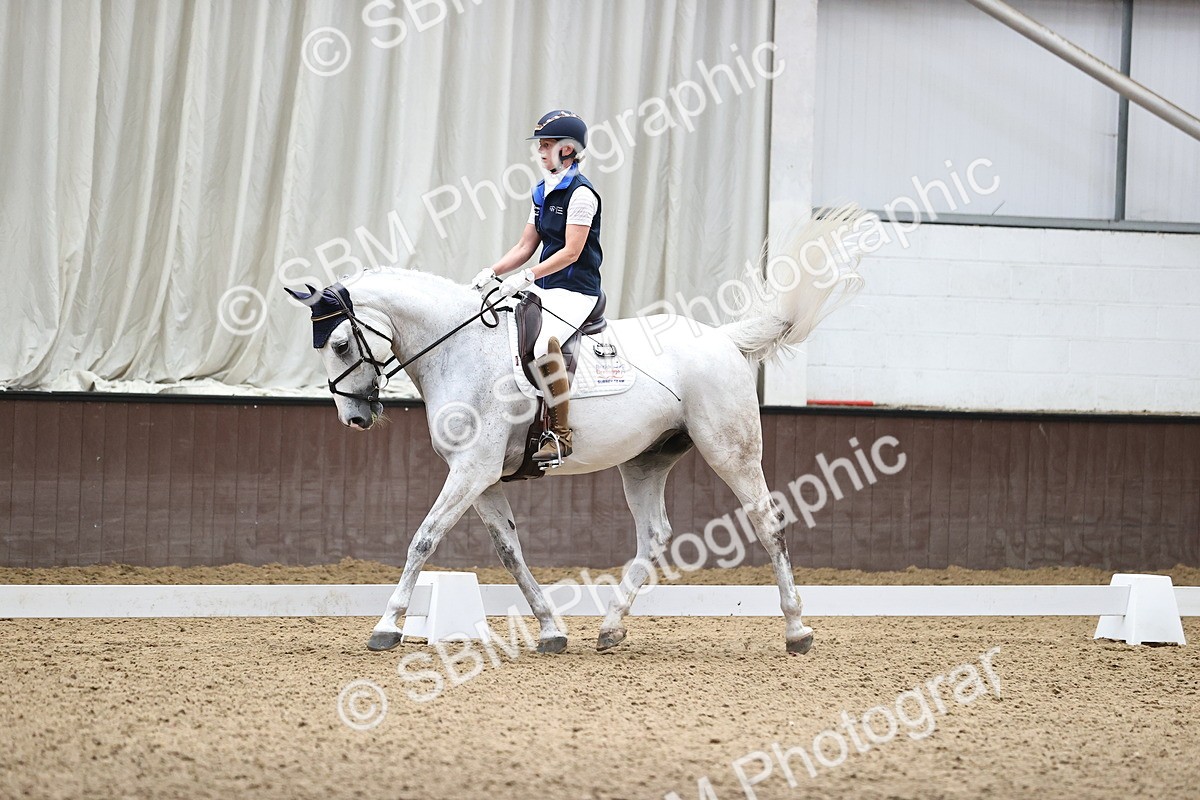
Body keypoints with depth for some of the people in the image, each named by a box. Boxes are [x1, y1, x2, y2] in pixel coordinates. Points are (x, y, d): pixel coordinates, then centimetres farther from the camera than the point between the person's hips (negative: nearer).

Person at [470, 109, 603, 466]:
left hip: (576, 291, -10)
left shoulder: (581, 193, -12)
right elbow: (525, 246, 15)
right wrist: (492, 273, 0)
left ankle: (561, 435, -26)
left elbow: (571, 252, -18)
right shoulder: (542, 193, 15)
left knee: (544, 342, -33)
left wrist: (526, 277, -25)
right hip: (545, 289, 10)